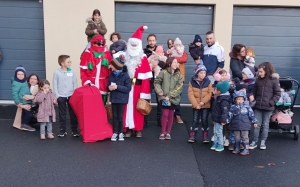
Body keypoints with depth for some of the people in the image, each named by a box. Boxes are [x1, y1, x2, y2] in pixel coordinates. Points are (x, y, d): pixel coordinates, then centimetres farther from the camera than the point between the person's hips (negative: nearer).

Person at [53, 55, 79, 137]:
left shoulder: (72, 72, 2)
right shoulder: (57, 72, -3)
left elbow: (75, 84, 6)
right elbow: (55, 85, -2)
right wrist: (57, 95, -7)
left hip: (71, 96, 2)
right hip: (61, 96, -1)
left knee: (73, 113, 5)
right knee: (62, 114, 7)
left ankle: (74, 130, 14)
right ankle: (63, 130, 15)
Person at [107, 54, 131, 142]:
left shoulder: (125, 76, -12)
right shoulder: (111, 75, 3)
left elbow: (128, 88, -15)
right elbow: (108, 85, 13)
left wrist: (117, 87, -22)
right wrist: (109, 87, -11)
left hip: (121, 99, -4)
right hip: (113, 98, 4)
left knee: (120, 116, 4)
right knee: (114, 116, 8)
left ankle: (121, 133, 17)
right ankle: (115, 132, 17)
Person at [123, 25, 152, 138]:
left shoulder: (143, 58, 0)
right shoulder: (125, 57, 8)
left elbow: (146, 76, -4)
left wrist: (144, 92, -9)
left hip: (138, 87, -2)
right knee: (127, 107, 3)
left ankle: (138, 129, 14)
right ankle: (128, 129, 12)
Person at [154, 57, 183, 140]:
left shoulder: (178, 74, 1)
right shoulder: (163, 72, -3)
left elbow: (179, 87, -5)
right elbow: (156, 82, 3)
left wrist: (170, 95, -13)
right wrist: (160, 92, -9)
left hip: (174, 98, 2)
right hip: (164, 97, -2)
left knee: (171, 115, 7)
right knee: (165, 114, -8)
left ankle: (168, 133, 19)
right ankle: (163, 132, 5)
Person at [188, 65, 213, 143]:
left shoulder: (208, 82, -2)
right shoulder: (192, 82, -3)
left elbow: (210, 93, -7)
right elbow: (190, 94, -7)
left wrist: (203, 102, -17)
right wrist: (195, 104, -14)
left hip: (206, 105, 0)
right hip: (196, 105, 0)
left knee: (204, 120, 6)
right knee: (195, 120, 6)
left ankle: (205, 136, 16)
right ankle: (192, 136, 14)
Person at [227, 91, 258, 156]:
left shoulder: (247, 106, -1)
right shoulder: (233, 107, 1)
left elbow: (251, 114, 3)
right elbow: (230, 116, 2)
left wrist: (254, 122, 3)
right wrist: (226, 121, -7)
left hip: (245, 126, -2)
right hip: (236, 126, 2)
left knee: (245, 137, 4)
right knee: (237, 137, 12)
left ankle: (246, 149, 12)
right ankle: (237, 148, 25)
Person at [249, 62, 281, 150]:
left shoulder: (274, 80, -6)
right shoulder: (258, 80, 3)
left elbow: (278, 94, -4)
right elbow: (254, 90, 12)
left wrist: (271, 103, -12)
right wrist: (251, 95, -8)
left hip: (268, 108, -2)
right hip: (258, 107, 2)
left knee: (265, 125, 10)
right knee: (257, 124, 6)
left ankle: (263, 142, 22)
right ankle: (254, 142, 15)